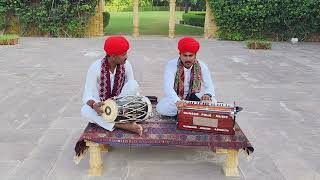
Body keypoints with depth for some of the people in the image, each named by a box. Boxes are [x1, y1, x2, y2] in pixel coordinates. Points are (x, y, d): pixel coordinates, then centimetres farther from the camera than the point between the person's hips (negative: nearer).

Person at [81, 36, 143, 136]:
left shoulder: (126, 65, -13)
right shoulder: (96, 67, -23)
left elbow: (132, 88, -7)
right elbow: (87, 96, -24)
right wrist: (94, 105, -46)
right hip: (101, 106, -1)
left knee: (134, 84, -24)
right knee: (85, 110, -35)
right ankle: (123, 125, -36)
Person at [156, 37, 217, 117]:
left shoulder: (202, 67, -8)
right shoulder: (171, 65, -16)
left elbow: (209, 86, -11)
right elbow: (168, 87, -28)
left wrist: (207, 95, -37)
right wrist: (177, 101, -47)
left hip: (195, 99, 1)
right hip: (176, 98, -1)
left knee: (212, 103, -25)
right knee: (161, 108, -30)